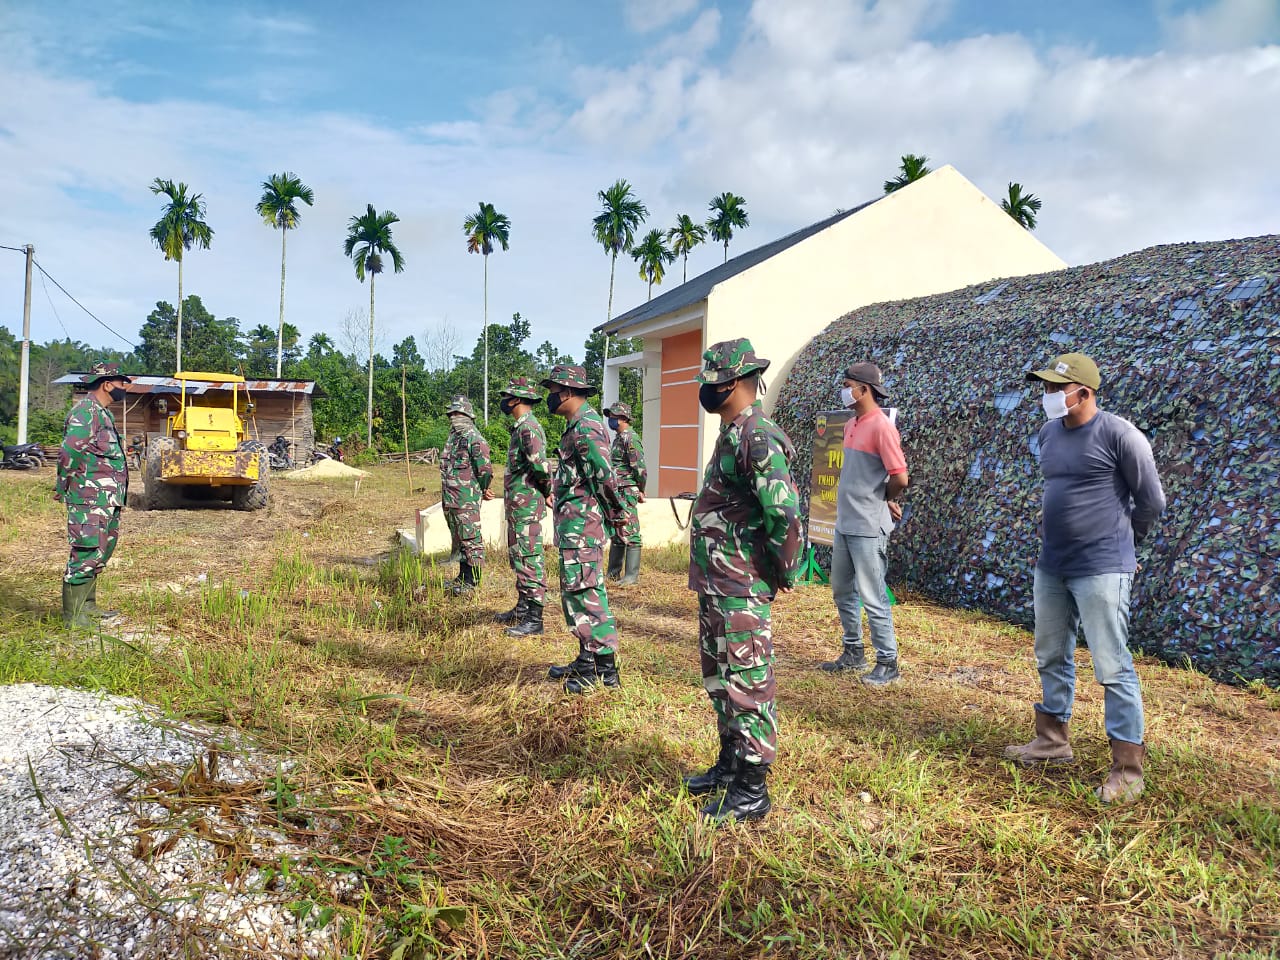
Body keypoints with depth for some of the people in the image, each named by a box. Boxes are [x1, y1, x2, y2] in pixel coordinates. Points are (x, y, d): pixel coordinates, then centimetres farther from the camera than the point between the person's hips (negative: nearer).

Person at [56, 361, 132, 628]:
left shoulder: (101, 413, 19)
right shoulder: (86, 411, -13)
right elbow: (70, 453, -21)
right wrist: (63, 488, -12)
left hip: (106, 500, 10)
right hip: (90, 498, -10)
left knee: (100, 553, 17)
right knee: (86, 553, -7)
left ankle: (87, 606, 28)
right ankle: (72, 616, -2)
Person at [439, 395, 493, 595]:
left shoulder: (474, 438, -13)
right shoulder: (452, 438, 15)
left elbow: (485, 470, -17)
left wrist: (482, 490, -1)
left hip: (467, 501, -9)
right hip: (449, 501, 9)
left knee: (471, 540, -4)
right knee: (459, 540, 16)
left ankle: (473, 581, 0)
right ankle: (463, 576, 26)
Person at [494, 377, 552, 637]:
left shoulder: (528, 428, -17)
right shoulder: (521, 427, 16)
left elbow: (540, 465, -27)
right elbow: (539, 465, 22)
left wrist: (546, 491, -12)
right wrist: (547, 491, 14)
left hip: (527, 506, -11)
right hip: (517, 505, 11)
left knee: (529, 560, -8)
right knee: (517, 557, 19)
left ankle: (534, 619, -5)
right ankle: (522, 608, 30)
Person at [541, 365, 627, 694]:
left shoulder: (585, 426, -17)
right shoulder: (578, 423, 18)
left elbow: (604, 474, -23)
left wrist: (614, 512, -13)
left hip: (582, 520, -11)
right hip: (573, 520, 11)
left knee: (583, 590, -8)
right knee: (576, 589, 15)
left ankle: (605, 667, -3)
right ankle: (587, 659, 24)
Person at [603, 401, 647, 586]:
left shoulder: (630, 438, -14)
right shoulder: (618, 438, 17)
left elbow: (640, 467, -19)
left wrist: (641, 490, -11)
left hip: (627, 492, -10)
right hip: (616, 492, 10)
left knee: (629, 533, -7)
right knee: (616, 533, 15)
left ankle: (632, 575, -4)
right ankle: (613, 572, 24)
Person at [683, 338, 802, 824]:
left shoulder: (758, 438, -20)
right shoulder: (733, 433, 13)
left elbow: (784, 512, -27)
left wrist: (785, 571, -15)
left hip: (742, 591, -11)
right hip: (714, 584, 11)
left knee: (747, 685, -1)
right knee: (720, 679, 20)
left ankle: (751, 792, 10)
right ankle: (730, 764, 36)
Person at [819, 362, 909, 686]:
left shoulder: (881, 427, -16)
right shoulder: (851, 426, 11)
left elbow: (900, 478, -20)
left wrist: (882, 501, -2)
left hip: (868, 528, -9)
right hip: (844, 524, 9)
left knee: (872, 597, -2)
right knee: (842, 591, 17)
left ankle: (887, 663, 10)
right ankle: (853, 652, 31)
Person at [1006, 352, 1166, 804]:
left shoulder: (1119, 435, -13)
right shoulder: (1049, 432, 8)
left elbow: (1152, 501, -4)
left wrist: (1116, 542, 7)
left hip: (1100, 571, -8)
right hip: (1050, 567, 8)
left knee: (1113, 667, -3)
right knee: (1051, 657, 17)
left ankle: (1128, 767, 7)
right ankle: (1053, 741, 32)